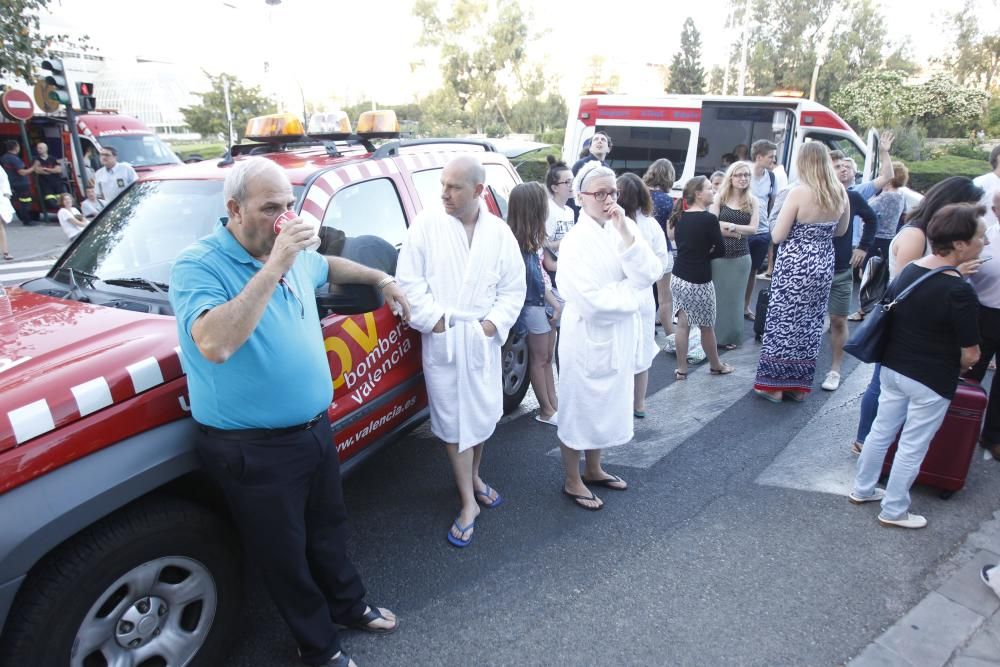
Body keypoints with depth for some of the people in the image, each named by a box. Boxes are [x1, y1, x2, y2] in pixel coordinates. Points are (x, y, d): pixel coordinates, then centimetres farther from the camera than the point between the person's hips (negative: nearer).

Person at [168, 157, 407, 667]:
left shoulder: (295, 255, 4)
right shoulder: (198, 266, -19)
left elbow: (327, 266, 29)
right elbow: (214, 345, -37)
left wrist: (381, 279, 25)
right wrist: (273, 267, -35)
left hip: (316, 428, 7)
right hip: (254, 451, -7)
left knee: (328, 530, 26)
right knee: (285, 552, 13)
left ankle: (348, 605, 50)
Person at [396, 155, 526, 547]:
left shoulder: (500, 233, 2)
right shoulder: (426, 225, -5)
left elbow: (513, 289, 3)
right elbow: (408, 281, -6)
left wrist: (492, 324, -9)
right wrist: (434, 320, -12)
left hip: (482, 339, 3)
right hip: (441, 339, -2)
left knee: (484, 414, 14)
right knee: (454, 419, 3)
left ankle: (473, 477, 40)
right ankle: (469, 503, 15)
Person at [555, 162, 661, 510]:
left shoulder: (624, 230, 1)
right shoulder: (576, 241, -18)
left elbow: (648, 276, -10)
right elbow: (590, 301, -24)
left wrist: (626, 235, -19)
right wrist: (629, 295, -11)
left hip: (620, 335, 7)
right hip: (588, 337, -7)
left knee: (607, 404, 20)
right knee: (580, 407, 8)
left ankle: (593, 469, 40)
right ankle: (572, 481, 25)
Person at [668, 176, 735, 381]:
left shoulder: (680, 216, 4)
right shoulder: (709, 218, -16)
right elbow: (720, 250, -10)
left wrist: (695, 254, 4)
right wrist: (704, 255, 6)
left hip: (678, 277, 6)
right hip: (699, 282, -6)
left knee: (682, 324, 10)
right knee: (707, 327, 12)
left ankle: (681, 369, 14)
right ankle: (716, 365, 31)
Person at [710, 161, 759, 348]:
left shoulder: (752, 201, 5)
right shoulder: (719, 198, -2)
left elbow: (753, 229, -3)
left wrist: (730, 226, -14)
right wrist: (738, 232, -11)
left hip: (741, 256, 2)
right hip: (718, 254, -2)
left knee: (734, 296, 9)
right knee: (716, 295, 3)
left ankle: (730, 336, 21)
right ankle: (712, 335, 14)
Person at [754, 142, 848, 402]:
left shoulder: (798, 192, -17)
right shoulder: (840, 193, 1)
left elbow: (777, 236, -15)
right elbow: (841, 231, 15)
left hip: (795, 266, -6)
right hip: (824, 265, 6)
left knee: (783, 323, 5)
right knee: (810, 325, 13)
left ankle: (774, 384, 13)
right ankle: (799, 385, 23)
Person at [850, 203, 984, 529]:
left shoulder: (909, 270, -2)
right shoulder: (959, 291, -23)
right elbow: (971, 355, -17)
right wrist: (955, 366, 4)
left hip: (892, 368, 7)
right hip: (930, 381, -7)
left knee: (881, 431, 20)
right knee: (913, 447, 9)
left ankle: (862, 489, 36)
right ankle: (894, 511, 24)